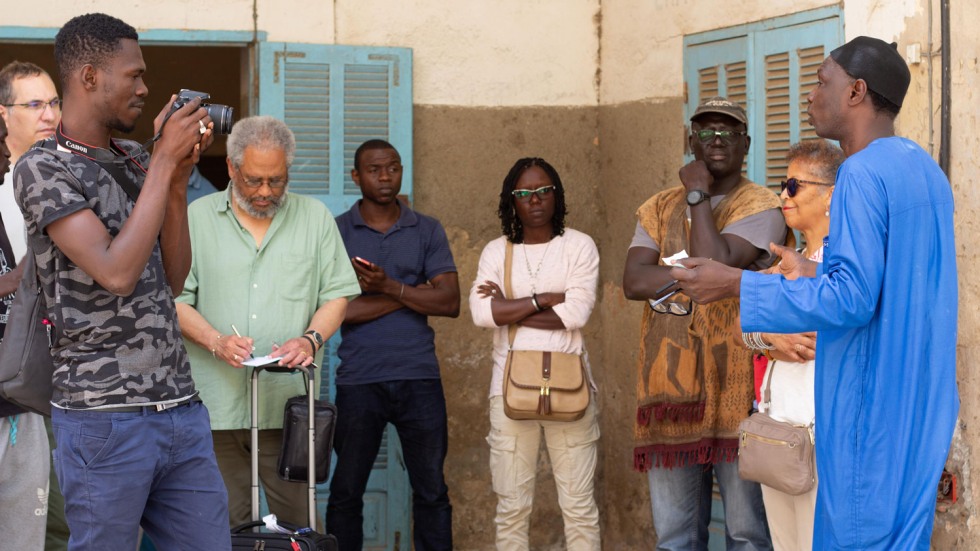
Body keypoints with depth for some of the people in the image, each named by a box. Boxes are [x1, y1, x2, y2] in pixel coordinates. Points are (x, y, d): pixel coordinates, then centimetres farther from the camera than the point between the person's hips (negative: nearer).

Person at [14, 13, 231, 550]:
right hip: (105, 420, -6)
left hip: (181, 408, 7)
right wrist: (163, 163, -13)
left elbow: (172, 278, 12)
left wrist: (178, 179, 1)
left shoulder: (135, 161, 14)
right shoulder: (43, 168, -8)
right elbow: (116, 273, -19)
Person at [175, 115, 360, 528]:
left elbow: (337, 295, 9)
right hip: (217, 401, 0)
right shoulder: (197, 217, 7)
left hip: (287, 401, 0)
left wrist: (311, 339, -10)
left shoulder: (314, 217, 10)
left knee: (295, 520, -1)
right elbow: (177, 300, 4)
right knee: (226, 524, 3)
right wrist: (215, 341, -13)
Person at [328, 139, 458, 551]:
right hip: (359, 381, -1)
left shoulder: (428, 231, 8)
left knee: (432, 492, 4)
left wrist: (390, 286, -14)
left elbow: (449, 302, -2)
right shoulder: (335, 232, 3)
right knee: (346, 491, 6)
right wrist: (411, 295, -8)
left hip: (419, 378, 1)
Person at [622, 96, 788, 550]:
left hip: (735, 390, -4)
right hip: (670, 386, 4)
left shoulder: (760, 207, -1)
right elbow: (634, 282, -1)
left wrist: (698, 195, -6)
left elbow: (714, 261, -17)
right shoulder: (660, 208, 14)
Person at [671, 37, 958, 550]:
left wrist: (736, 285, -19)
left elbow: (852, 300, -24)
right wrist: (817, 275, 23)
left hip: (874, 405, -9)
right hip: (919, 402, 9)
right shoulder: (925, 170, 12)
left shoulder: (863, 173, -17)